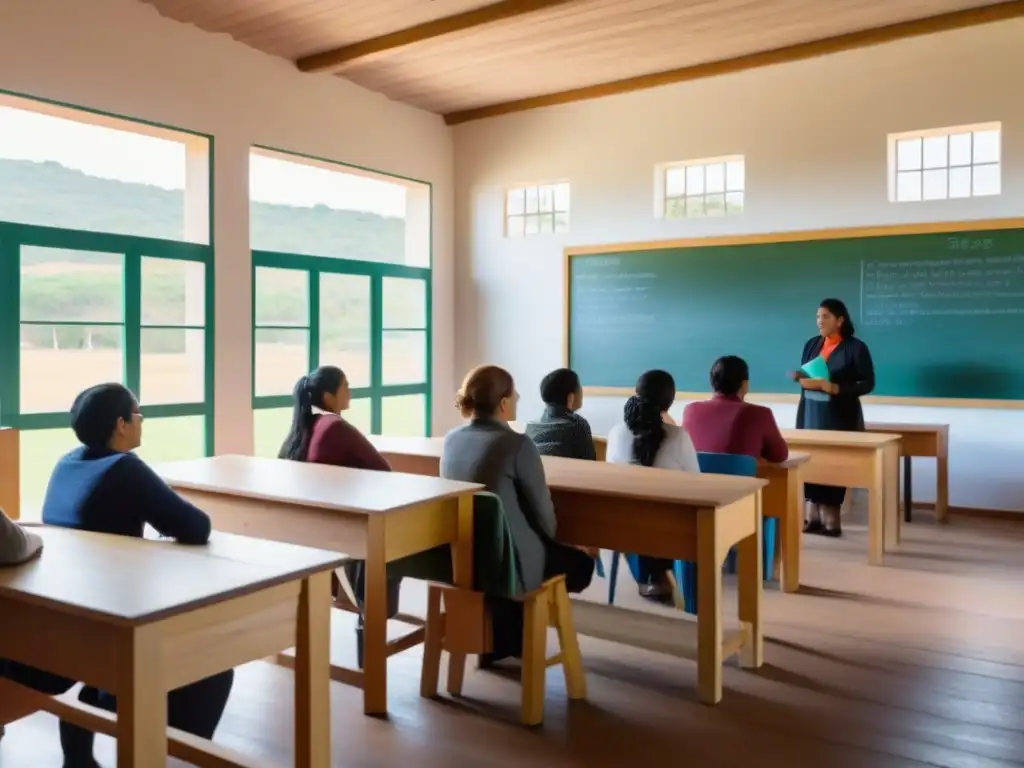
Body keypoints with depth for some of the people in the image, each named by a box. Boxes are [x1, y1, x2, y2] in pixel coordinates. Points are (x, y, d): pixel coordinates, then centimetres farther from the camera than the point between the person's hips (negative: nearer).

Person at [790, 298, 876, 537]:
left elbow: (868, 383, -7)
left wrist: (836, 388, -20)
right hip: (810, 413, 5)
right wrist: (800, 378, -8)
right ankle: (812, 517, 6)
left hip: (839, 416, -5)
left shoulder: (856, 348, -6)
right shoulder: (812, 344, 10)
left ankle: (830, 519, 2)